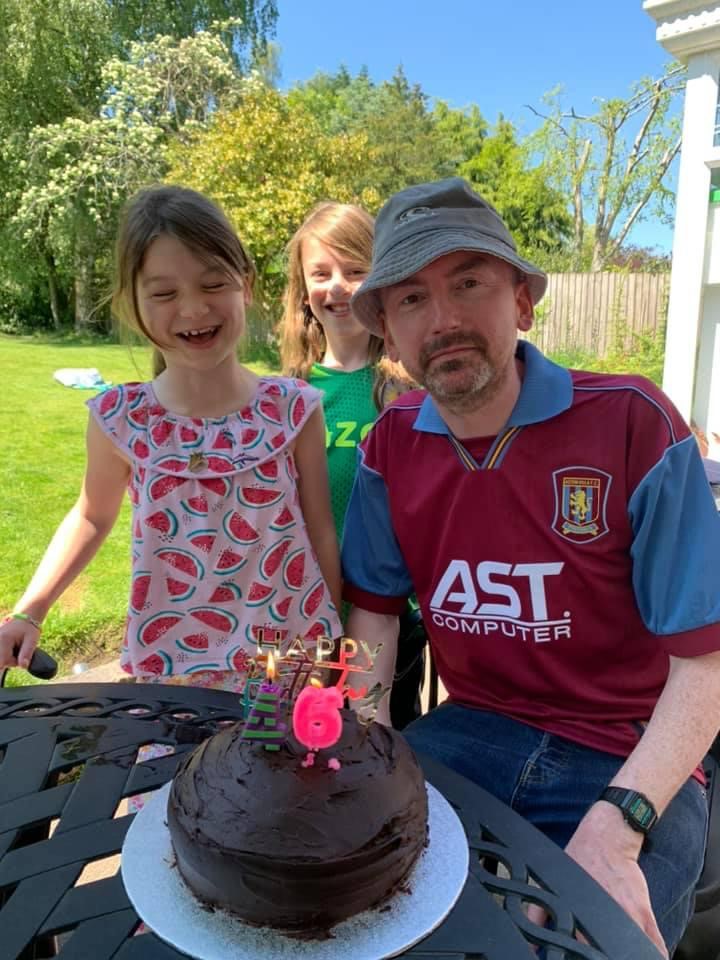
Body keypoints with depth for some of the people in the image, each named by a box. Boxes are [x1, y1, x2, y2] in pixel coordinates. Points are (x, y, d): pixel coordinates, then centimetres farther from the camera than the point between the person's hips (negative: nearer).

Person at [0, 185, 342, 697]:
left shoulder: (294, 409, -11)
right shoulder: (120, 420, -9)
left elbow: (321, 530, -2)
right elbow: (92, 517, 10)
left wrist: (336, 650, 3)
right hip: (168, 668, 1)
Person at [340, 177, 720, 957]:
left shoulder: (633, 424, -17)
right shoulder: (392, 444, -3)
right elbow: (375, 609, 8)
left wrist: (616, 824, -26)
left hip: (630, 763, -2)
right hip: (471, 734, 4)